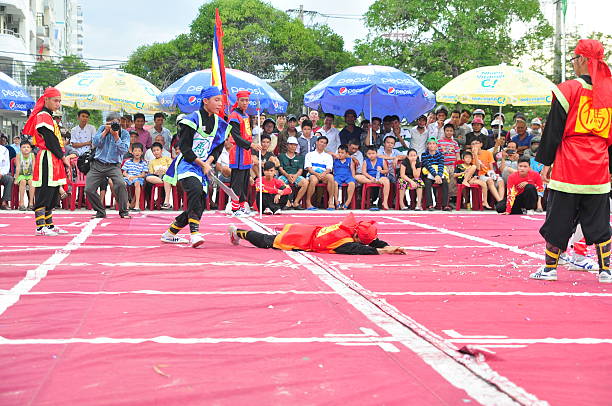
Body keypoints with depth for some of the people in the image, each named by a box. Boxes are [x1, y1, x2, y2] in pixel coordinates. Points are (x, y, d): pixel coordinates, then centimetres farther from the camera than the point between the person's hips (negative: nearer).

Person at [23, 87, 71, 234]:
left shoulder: (48, 117, 21)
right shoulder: (43, 116, -12)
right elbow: (50, 140, -16)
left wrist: (63, 157, 8)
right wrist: (63, 157, -9)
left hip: (54, 161, 10)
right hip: (47, 160, -10)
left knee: (52, 195, 14)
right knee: (44, 193, -9)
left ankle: (49, 225, 20)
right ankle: (40, 227, -8)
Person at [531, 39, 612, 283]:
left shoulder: (569, 90, -8)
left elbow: (554, 129, -5)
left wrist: (546, 162, 2)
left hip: (568, 166, -4)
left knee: (559, 219, 4)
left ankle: (550, 268, 10)